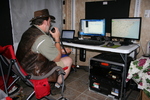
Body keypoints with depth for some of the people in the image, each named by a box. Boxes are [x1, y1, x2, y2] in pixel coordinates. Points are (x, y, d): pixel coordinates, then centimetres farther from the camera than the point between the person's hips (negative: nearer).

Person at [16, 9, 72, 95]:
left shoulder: (29, 31, 3)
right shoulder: (43, 39, -28)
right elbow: (57, 58, -16)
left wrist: (61, 50, 11)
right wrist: (57, 38, -11)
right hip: (36, 73, -9)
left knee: (54, 52, 24)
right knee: (68, 60, 0)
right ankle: (57, 86, 17)